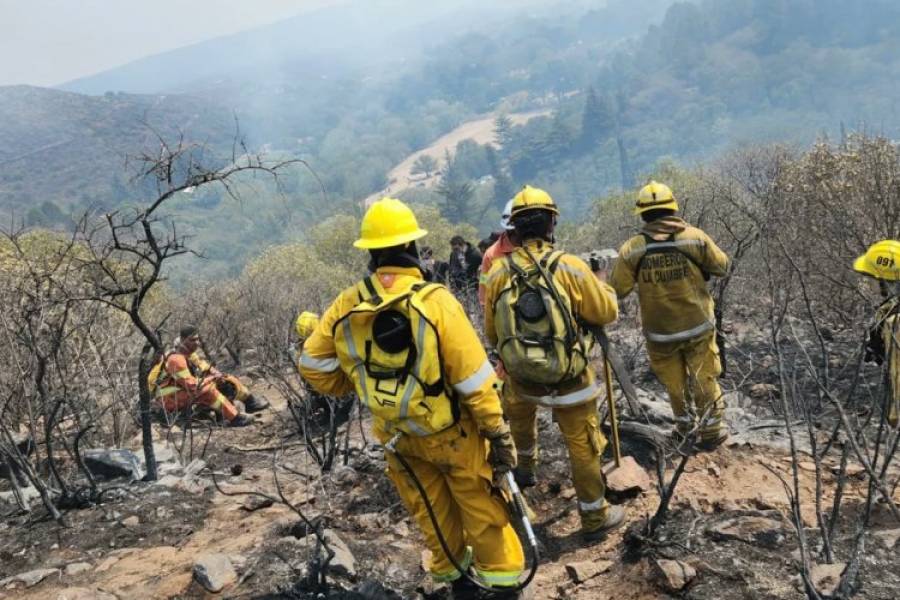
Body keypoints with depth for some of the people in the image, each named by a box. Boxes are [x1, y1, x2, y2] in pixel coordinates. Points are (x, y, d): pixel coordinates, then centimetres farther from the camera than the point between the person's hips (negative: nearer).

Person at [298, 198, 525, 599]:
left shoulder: (347, 305, -12)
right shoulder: (435, 301, -24)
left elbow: (313, 365, -2)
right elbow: (474, 379, -21)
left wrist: (356, 388, 14)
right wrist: (498, 433, -11)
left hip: (397, 435, 5)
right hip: (450, 432, -4)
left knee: (432, 514, 23)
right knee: (483, 512, 15)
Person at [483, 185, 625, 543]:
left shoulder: (497, 273, -8)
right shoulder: (570, 266, -18)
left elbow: (491, 334, 3)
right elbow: (607, 312, -7)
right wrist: (602, 287, 14)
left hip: (520, 376, 3)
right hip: (569, 378, -3)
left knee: (520, 415, 34)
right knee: (583, 446, 11)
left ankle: (524, 469, 56)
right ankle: (594, 519, 24)